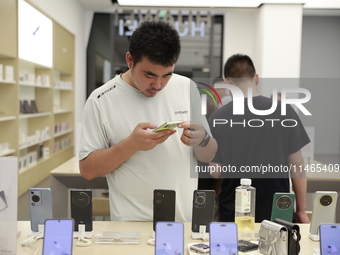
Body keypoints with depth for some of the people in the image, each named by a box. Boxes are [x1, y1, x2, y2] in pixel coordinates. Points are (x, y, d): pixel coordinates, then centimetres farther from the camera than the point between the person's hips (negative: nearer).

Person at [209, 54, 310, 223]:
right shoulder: (284, 112, -7)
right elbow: (296, 165, -4)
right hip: (278, 212, 0)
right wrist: (301, 210, 6)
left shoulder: (218, 118, -8)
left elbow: (216, 172, -4)